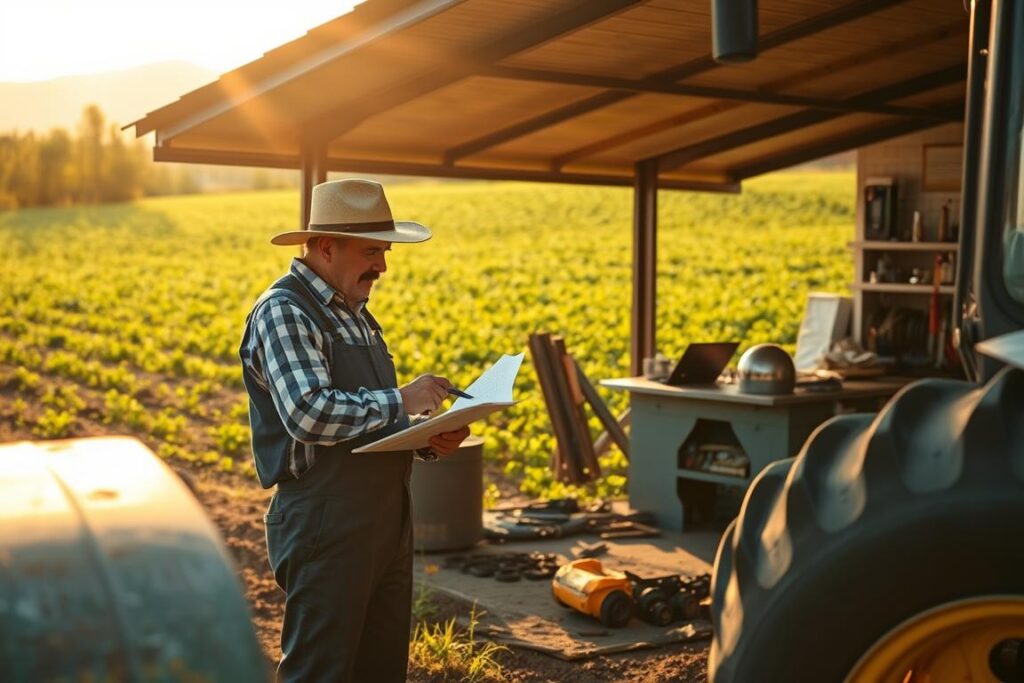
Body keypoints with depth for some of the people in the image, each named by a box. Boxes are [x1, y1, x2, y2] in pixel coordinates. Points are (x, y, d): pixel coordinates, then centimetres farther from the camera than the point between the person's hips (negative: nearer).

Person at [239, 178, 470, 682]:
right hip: (326, 527, -9)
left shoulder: (353, 313, 17)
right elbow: (308, 414, -26)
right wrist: (400, 401, -19)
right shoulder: (284, 312, -12)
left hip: (385, 523, 9)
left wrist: (426, 438, 5)